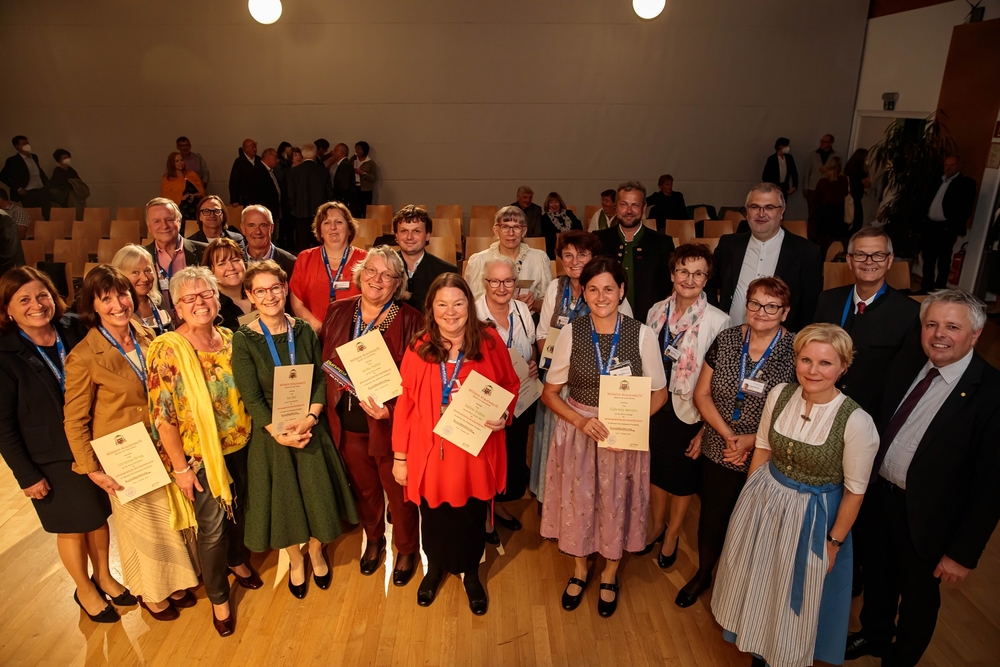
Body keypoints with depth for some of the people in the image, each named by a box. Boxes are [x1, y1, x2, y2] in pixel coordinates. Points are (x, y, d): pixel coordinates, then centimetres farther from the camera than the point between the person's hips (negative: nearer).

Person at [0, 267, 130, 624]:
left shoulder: (73, 331, -7)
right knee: (72, 526, 14)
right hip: (51, 459, -3)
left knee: (99, 515, 19)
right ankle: (84, 590, 38)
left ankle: (104, 576, 42)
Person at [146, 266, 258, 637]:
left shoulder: (229, 339, -2)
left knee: (238, 509, 23)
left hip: (239, 447, 5)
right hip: (200, 455, -5)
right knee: (211, 526, 7)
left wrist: (251, 434, 6)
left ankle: (236, 560, 52)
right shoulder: (168, 349, -17)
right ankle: (218, 597, 31)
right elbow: (163, 415, -16)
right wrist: (180, 468, -14)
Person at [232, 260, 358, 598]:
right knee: (284, 500, 13)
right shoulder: (243, 340, -10)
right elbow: (250, 397, -13)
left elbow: (320, 380, -3)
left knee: (318, 495, 11)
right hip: (270, 433, -2)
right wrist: (279, 433, -21)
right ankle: (295, 560, 41)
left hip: (310, 427, 2)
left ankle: (316, 551, 41)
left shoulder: (304, 331, -2)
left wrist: (310, 417, -18)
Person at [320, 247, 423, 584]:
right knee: (364, 488, 24)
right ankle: (374, 540, 51)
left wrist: (390, 409, -26)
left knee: (399, 493, 14)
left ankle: (407, 550, 41)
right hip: (348, 424, 4)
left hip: (391, 424, -4)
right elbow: (324, 362, 8)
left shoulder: (410, 320, -14)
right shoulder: (338, 311, 0)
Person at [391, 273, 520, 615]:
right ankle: (434, 568, 49)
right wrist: (399, 455, -1)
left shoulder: (490, 341, -8)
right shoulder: (418, 348, -8)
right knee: (433, 516, 19)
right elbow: (405, 403, -4)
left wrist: (504, 414, -16)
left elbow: (510, 387, 4)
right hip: (430, 451, 0)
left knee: (472, 516, 17)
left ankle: (471, 574, 46)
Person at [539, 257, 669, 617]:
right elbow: (549, 392, -2)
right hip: (578, 430, 1)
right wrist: (581, 421, -17)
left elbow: (659, 393, -1)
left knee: (617, 503, 14)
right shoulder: (571, 333, -8)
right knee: (577, 501, 14)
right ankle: (579, 569, 44)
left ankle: (609, 575, 43)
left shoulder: (642, 334, -9)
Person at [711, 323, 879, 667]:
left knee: (795, 598, 18)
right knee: (755, 582, 24)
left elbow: (855, 491, -14)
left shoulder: (856, 421, -24)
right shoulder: (780, 395, -11)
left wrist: (834, 543, -7)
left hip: (811, 517, -4)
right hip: (764, 502, 4)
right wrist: (749, 499, 6)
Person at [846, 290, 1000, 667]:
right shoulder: (904, 367, -5)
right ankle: (873, 635, 54)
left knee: (918, 597, 20)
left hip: (926, 519, -5)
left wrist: (963, 553, -16)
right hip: (880, 496, 5)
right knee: (878, 576, 27)